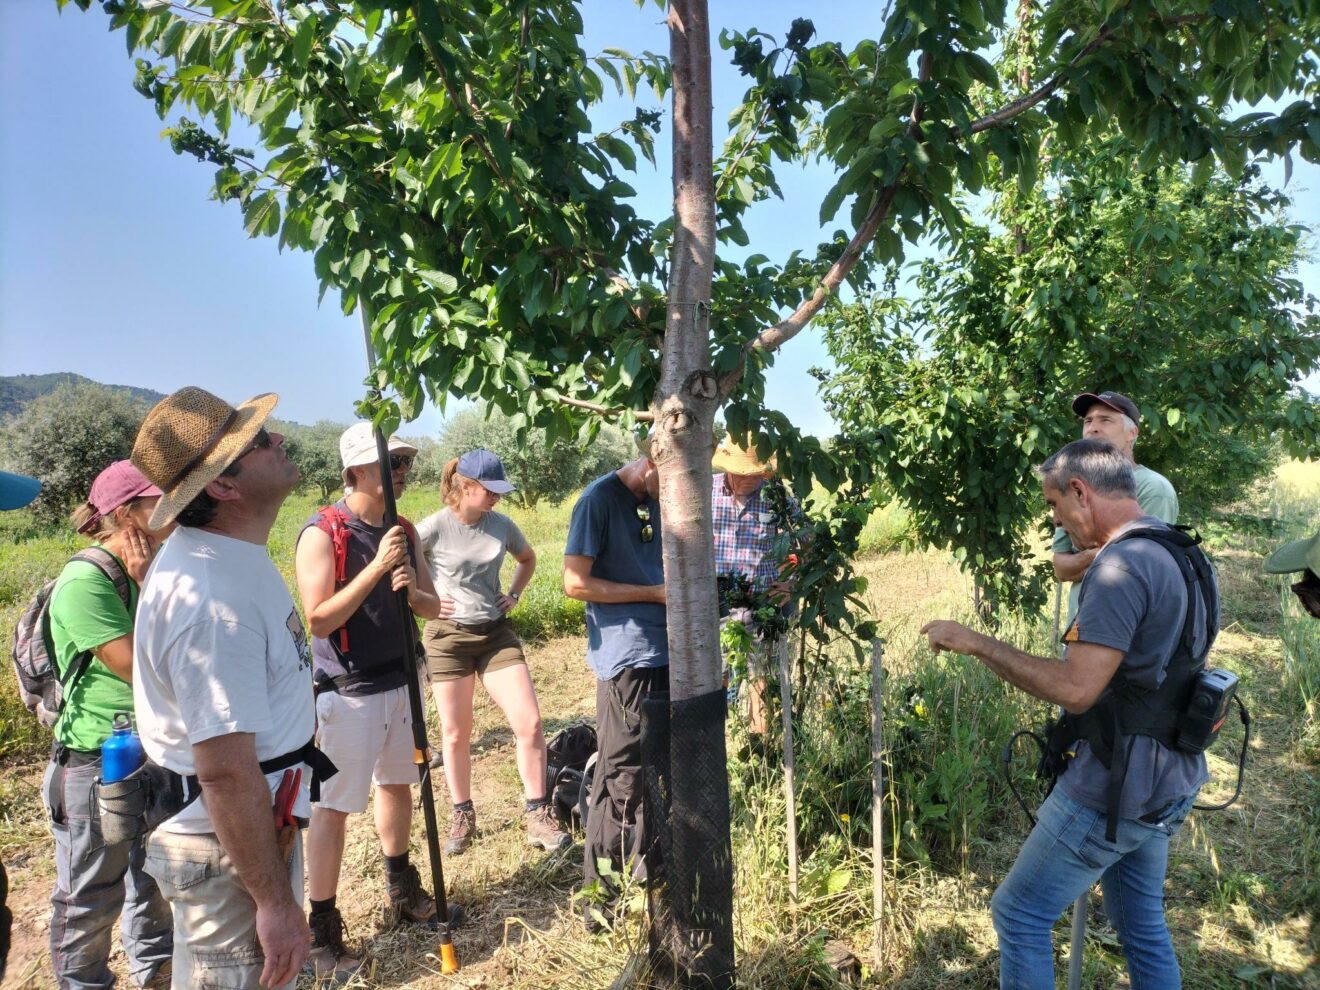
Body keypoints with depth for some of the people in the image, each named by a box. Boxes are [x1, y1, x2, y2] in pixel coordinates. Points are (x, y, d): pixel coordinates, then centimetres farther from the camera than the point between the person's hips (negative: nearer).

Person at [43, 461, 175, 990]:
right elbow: (140, 667, -24)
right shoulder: (84, 582, -22)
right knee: (92, 892, 11)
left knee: (155, 872, 24)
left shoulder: (149, 570, 2)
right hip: (97, 762, -8)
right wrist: (147, 588, -21)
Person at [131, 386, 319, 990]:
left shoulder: (222, 552, 3)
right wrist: (276, 902, -22)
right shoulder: (212, 597, -31)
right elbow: (227, 771, -30)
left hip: (261, 821, 10)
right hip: (231, 846, -10)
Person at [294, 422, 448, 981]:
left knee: (398, 785, 20)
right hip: (348, 692, -7)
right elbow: (319, 620, -21)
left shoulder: (402, 531, 5)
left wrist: (412, 589, -15)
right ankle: (322, 932, 15)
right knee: (333, 807, 1)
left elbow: (434, 608, 7)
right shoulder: (322, 533, -15)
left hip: (400, 682, 7)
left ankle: (401, 895, 39)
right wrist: (377, 567, -27)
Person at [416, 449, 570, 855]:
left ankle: (538, 817, 7)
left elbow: (528, 559, 19)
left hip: (497, 634, 3)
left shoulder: (502, 526, -1)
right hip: (448, 637, -3)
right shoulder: (435, 527, -12)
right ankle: (462, 817, 27)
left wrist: (514, 595, 7)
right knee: (456, 735, 7)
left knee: (530, 723, -6)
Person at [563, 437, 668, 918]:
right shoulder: (600, 499, -12)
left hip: (668, 653, 8)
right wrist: (655, 593, -15)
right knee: (622, 779, 0)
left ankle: (649, 874, 36)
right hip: (627, 658, -8)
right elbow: (576, 582, -17)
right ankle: (602, 897, 15)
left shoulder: (657, 499, 11)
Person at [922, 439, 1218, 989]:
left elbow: (1075, 689, -29)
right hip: (1168, 784, 9)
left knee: (1019, 915, 6)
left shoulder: (1121, 566, -23)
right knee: (1143, 923, 23)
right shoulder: (1182, 557, 7)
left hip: (1114, 790, -9)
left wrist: (976, 644, -22)